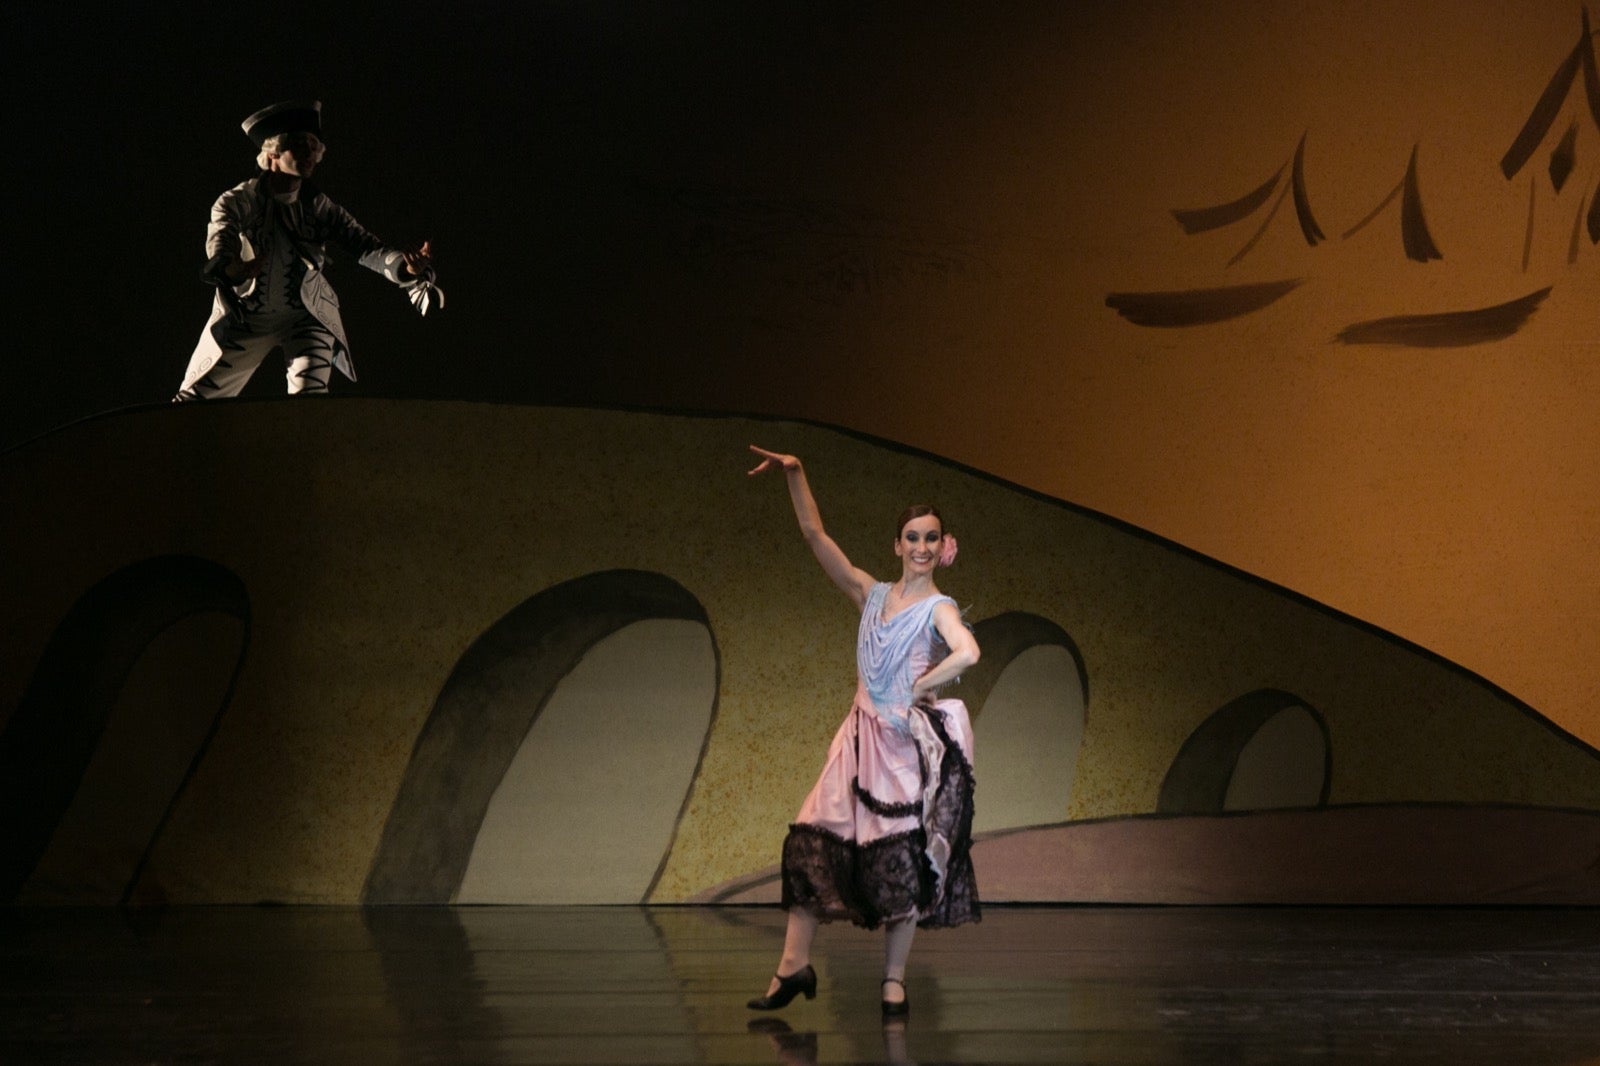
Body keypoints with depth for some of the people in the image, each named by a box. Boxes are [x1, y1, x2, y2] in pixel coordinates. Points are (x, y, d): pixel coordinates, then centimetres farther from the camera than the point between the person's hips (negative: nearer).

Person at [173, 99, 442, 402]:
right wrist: (231, 270, -55)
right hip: (243, 319, 0)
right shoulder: (236, 202, -12)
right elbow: (220, 243, -29)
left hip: (305, 317, 0)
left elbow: (365, 245, -17)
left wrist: (406, 267, -39)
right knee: (192, 400, 6)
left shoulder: (318, 206, -7)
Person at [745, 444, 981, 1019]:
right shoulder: (871, 594, 10)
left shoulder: (938, 609, -4)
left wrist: (918, 688, -14)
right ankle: (794, 967, 2)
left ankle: (894, 980, 6)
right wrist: (794, 475, 1)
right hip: (862, 734, 5)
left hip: (908, 740, -5)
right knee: (814, 841, -2)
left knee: (901, 858, -3)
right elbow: (816, 536, 7)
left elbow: (967, 653, -26)